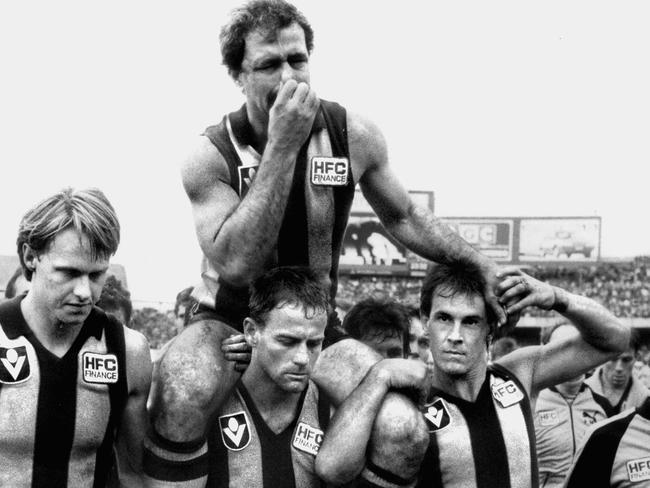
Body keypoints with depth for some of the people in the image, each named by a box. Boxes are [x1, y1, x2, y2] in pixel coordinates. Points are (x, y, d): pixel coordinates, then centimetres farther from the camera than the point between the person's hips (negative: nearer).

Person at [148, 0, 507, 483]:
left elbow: (403, 217, 11)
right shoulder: (211, 155, -16)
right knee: (182, 406, -39)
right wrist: (282, 145, -32)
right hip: (229, 322, -3)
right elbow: (235, 264, -30)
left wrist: (482, 265, -1)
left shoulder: (353, 135, -7)